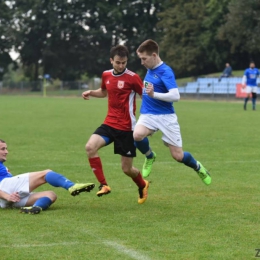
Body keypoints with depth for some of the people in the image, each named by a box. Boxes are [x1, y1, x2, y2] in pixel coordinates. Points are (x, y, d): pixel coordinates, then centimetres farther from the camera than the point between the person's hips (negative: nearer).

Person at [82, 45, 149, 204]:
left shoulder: (132, 77, -12)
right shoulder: (106, 75, 5)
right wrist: (91, 93, 6)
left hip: (126, 127, -5)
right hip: (109, 123, 5)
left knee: (127, 169, 2)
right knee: (90, 146, -22)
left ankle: (143, 185, 37)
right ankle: (104, 185, -10)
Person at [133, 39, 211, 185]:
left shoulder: (166, 72, -16)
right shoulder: (149, 69, 6)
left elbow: (175, 96, -28)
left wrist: (154, 95, -38)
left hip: (166, 116, -5)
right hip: (148, 114, 5)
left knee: (178, 156, -2)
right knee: (137, 135, -29)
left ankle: (198, 167, 31)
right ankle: (150, 156, 2)